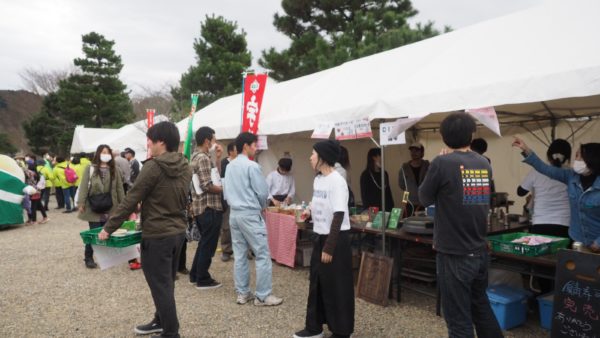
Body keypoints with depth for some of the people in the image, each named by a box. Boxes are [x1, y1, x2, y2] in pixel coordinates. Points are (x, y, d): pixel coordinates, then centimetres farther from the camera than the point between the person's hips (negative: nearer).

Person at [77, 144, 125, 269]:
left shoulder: (114, 170, 10)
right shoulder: (89, 168, 0)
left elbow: (119, 188, 10)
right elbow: (84, 186, -4)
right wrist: (81, 203, -9)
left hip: (110, 208, 3)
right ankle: (88, 258, 14)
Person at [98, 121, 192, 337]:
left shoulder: (154, 166, -17)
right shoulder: (184, 167, 5)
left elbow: (130, 201, -15)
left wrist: (108, 228, -7)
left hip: (157, 235, -8)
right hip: (178, 231, 8)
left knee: (160, 285, 4)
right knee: (167, 282, 21)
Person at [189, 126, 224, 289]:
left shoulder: (196, 157, 15)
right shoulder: (203, 158, -17)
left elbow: (215, 177, 15)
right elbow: (207, 186, -23)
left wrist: (218, 158, 11)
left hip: (201, 207, 10)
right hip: (209, 208, -10)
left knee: (204, 242, 20)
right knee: (208, 244, 1)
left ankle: (195, 275, 28)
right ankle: (203, 280, 10)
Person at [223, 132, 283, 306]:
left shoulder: (229, 166, 10)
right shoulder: (252, 166, -13)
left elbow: (226, 192, 14)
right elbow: (263, 192, -12)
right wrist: (262, 206, 7)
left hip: (234, 214, 8)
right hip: (250, 214, -8)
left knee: (239, 255, 11)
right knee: (263, 255, 0)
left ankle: (242, 293, 18)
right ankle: (263, 296, 3)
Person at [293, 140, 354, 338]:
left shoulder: (337, 181, -19)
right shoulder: (318, 179, 8)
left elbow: (338, 215, -22)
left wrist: (329, 248, -21)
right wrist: (310, 212, 2)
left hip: (337, 238, -9)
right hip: (320, 236, 9)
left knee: (336, 286, 3)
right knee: (316, 282, 16)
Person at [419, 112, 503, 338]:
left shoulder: (442, 163, -16)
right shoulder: (485, 165, 2)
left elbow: (425, 198, -2)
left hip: (454, 255, -6)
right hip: (480, 252, 6)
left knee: (459, 319, 5)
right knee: (481, 306, 24)